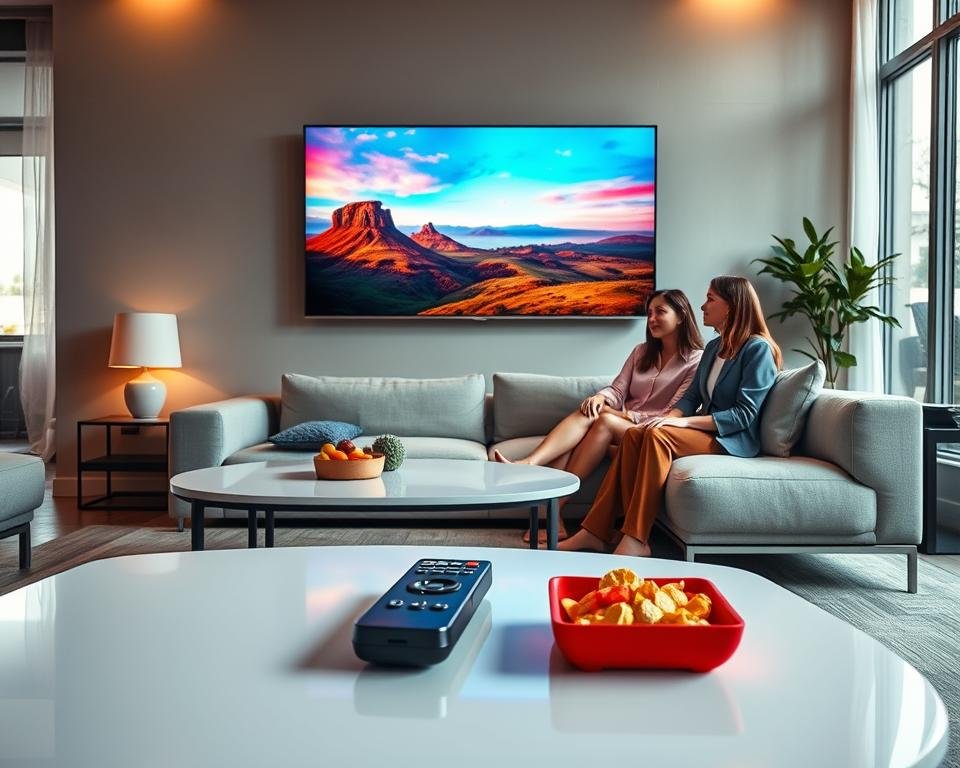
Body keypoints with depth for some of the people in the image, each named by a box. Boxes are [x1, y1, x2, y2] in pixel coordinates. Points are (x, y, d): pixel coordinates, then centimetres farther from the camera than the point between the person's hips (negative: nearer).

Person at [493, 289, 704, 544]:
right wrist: (600, 397, -16)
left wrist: (627, 415, -15)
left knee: (605, 421, -34)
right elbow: (617, 389, 7)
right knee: (586, 413, -28)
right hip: (622, 421, 5)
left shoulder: (697, 360, 0)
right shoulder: (642, 352, 19)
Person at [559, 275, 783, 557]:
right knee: (634, 435, -19)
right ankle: (594, 531, -26)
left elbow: (745, 414, -16)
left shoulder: (757, 349, -9)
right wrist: (670, 417, -9)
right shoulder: (713, 347, 16)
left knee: (658, 434, -31)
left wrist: (683, 422, -22)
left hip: (734, 439, -7)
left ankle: (635, 541, -33)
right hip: (705, 429, 7)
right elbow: (691, 396, 14)